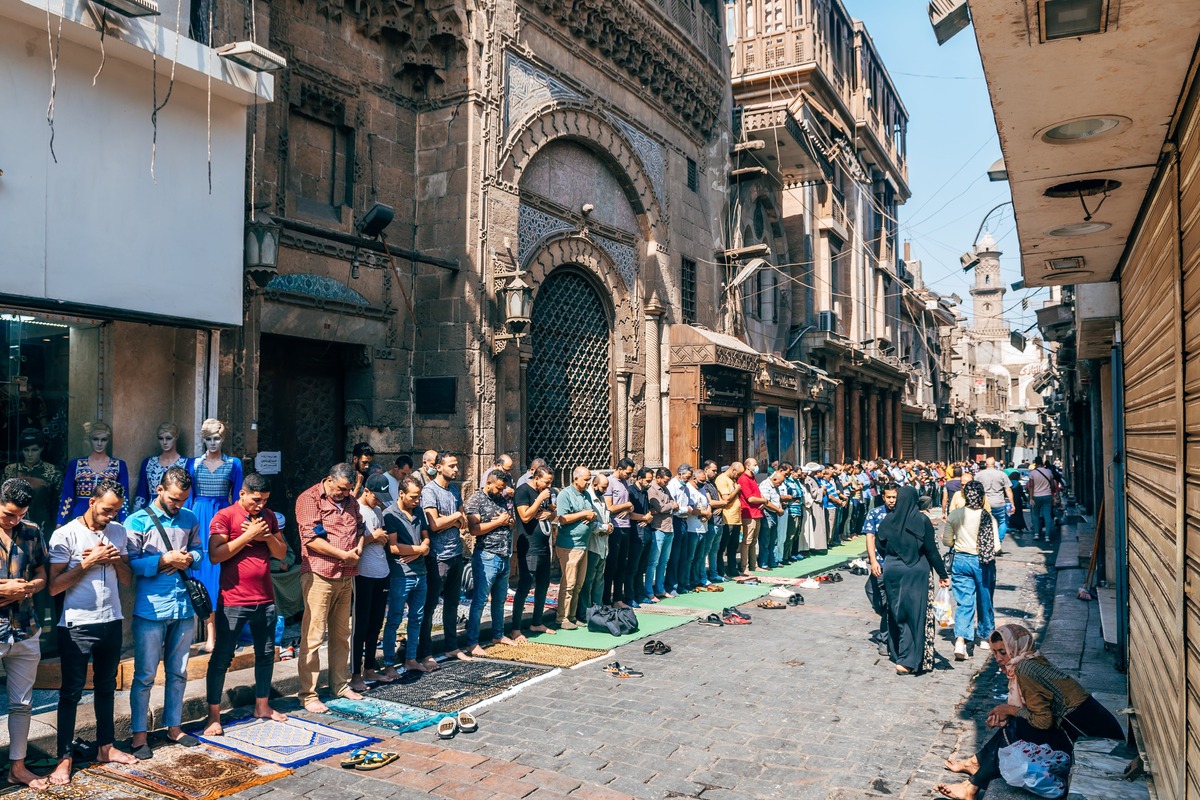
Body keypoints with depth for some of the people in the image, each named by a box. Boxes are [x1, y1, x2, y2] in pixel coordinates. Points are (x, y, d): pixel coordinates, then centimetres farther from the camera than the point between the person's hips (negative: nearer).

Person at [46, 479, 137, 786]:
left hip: (111, 622, 5)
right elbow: (54, 586, -11)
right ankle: (64, 758, 12)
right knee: (71, 692, 3)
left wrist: (116, 560, -11)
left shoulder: (119, 532, 5)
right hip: (77, 626, -4)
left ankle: (105, 747, 26)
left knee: (106, 687, 15)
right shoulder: (65, 535, -10)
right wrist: (88, 562, -18)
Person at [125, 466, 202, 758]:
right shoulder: (137, 522, -8)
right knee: (145, 675, 4)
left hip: (184, 607, 5)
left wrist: (189, 558, -6)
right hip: (151, 610, -5)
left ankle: (174, 726, 28)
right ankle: (139, 734, 17)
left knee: (178, 672, 15)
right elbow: (129, 563, -14)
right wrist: (164, 560, -20)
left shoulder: (189, 519, 7)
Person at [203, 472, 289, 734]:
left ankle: (262, 706, 29)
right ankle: (214, 716, 11)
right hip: (233, 601, -6)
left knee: (266, 654, 15)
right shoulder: (225, 516, -9)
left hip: (265, 599, 6)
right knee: (222, 658, 1)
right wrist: (248, 535, -19)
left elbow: (281, 553, 10)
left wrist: (267, 536, -9)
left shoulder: (269, 516, 9)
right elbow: (215, 555, -18)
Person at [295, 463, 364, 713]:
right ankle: (307, 695, 5)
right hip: (319, 575, -7)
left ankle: (340, 685, 25)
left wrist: (358, 549, 2)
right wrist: (344, 555, -13)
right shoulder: (309, 498, -8)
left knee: (342, 634, 14)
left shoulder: (350, 500, 14)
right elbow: (310, 538, -16)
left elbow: (359, 529, 23)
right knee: (313, 636, -3)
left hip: (346, 577, 7)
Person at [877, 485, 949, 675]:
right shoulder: (922, 520, -10)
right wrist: (942, 574, 1)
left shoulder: (888, 520, -2)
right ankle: (907, 660, -4)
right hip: (916, 572, -3)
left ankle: (896, 652, 28)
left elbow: (881, 544, 4)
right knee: (914, 613, 1)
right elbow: (931, 550, -7)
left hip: (892, 570, 3)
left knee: (896, 612, 16)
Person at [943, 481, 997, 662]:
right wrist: (986, 552, 8)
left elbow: (947, 542, 2)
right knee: (985, 601, 17)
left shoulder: (954, 515, -5)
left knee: (963, 602, 2)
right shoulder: (988, 517, -12)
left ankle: (960, 640, -14)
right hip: (983, 562, -1)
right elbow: (995, 546, -13)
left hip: (960, 560, 1)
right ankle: (985, 637, 34)